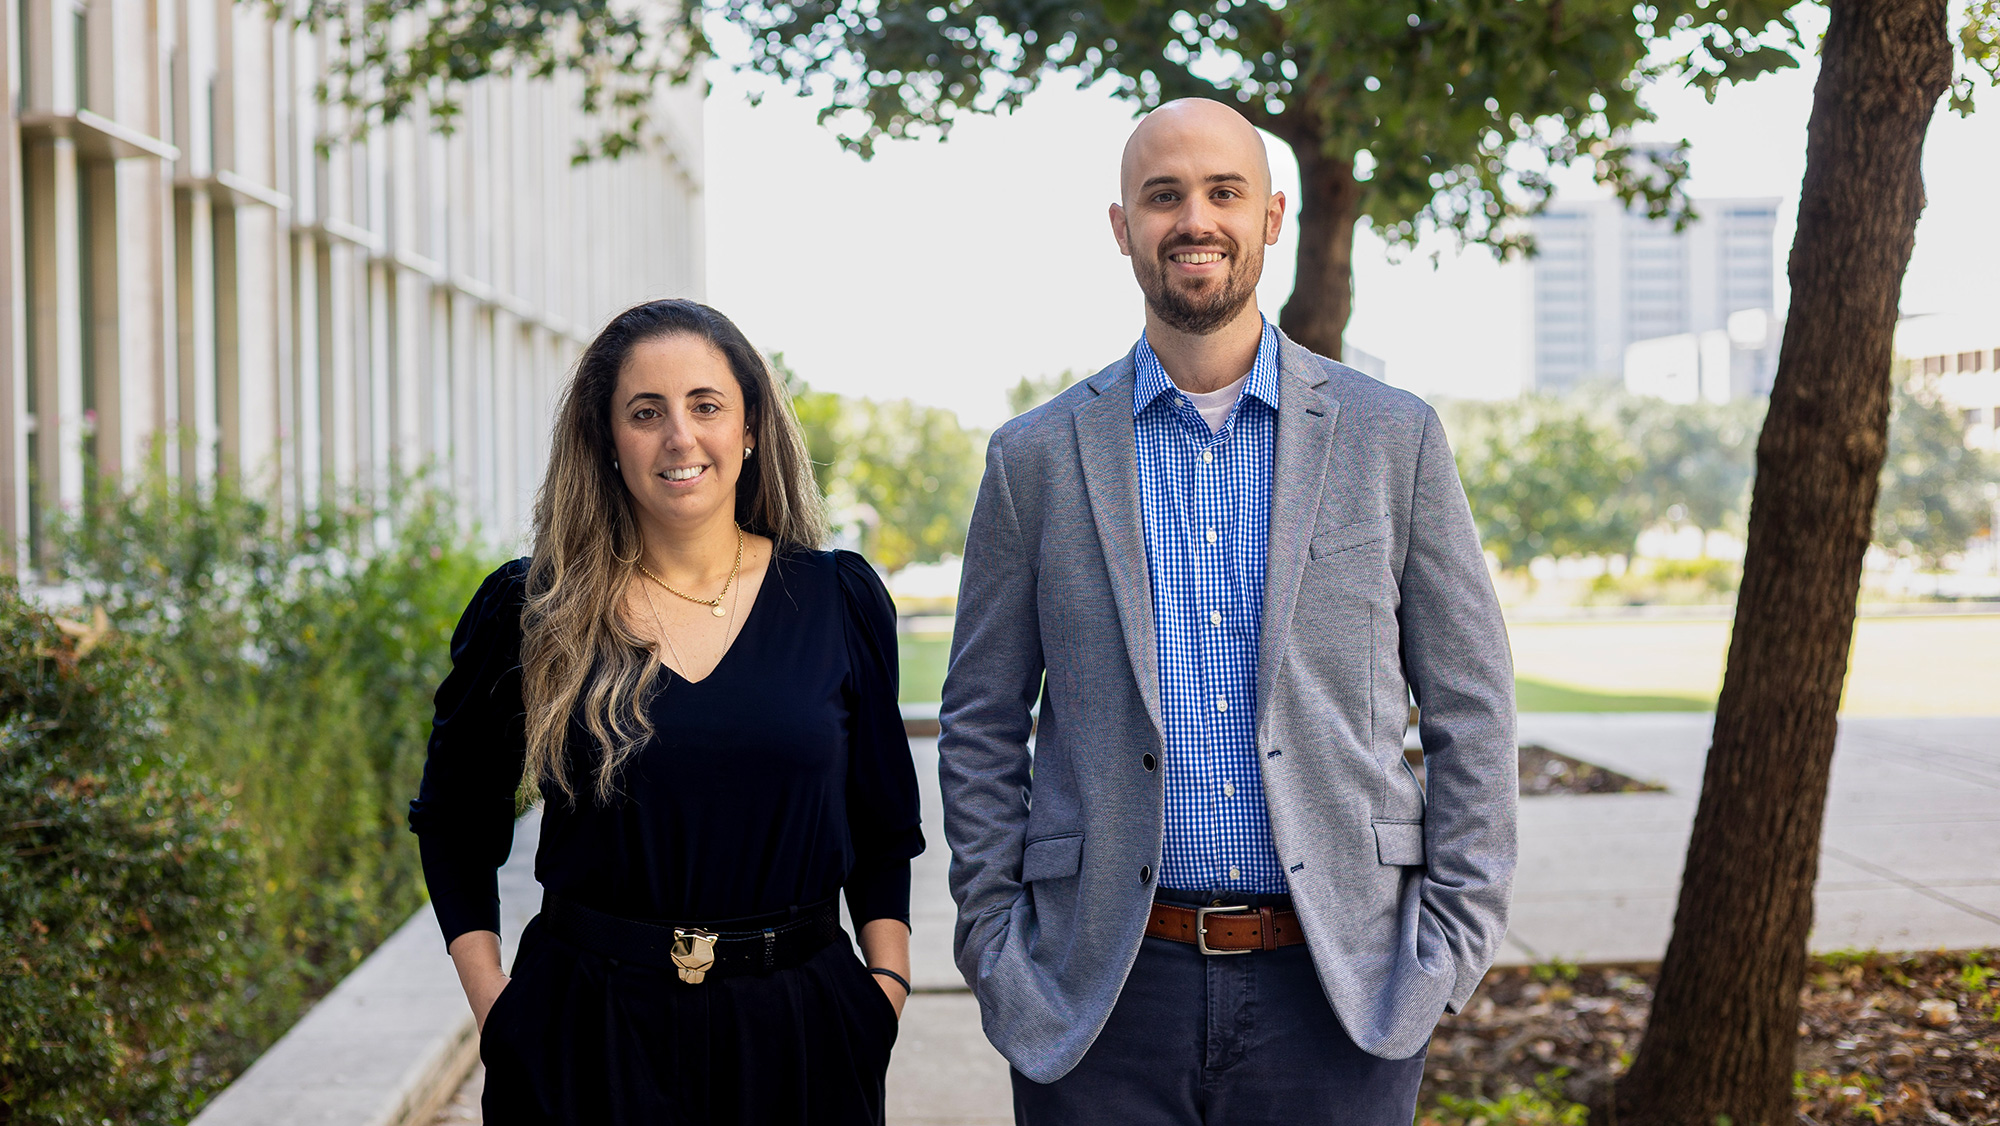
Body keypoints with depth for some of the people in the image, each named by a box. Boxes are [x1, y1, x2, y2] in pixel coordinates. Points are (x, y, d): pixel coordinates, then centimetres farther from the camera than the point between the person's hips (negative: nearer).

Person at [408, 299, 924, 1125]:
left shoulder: (840, 600, 2)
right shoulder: (531, 612, -2)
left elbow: (883, 828, 10)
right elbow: (454, 818, 8)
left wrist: (887, 980, -1)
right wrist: (491, 999, -1)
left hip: (794, 1032, 2)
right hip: (587, 1036, -1)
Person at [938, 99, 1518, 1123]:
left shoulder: (1393, 438, 3)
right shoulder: (1037, 457, 4)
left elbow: (1470, 711, 5)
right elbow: (981, 724, 8)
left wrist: (1454, 941, -1)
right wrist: (996, 947, 1)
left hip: (1340, 996, 0)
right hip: (1104, 993, 0)